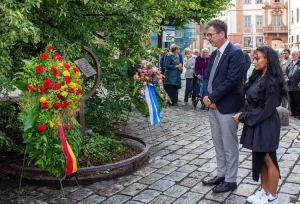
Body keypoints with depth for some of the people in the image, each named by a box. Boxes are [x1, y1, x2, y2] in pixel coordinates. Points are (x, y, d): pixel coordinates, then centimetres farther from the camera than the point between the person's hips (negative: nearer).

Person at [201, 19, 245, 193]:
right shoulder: (215, 54, 13)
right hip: (213, 106, 8)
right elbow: (207, 76, 14)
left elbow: (232, 80, -21)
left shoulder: (235, 53, -13)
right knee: (218, 144, 17)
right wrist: (207, 96, -3)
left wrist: (212, 97, -16)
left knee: (229, 145, 4)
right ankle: (221, 175, 30)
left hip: (227, 106, -8)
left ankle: (231, 180, 17)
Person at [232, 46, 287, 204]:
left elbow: (266, 108, -19)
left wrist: (243, 117, -15)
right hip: (255, 123, 8)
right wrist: (243, 112, -4)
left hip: (266, 126, -8)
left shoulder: (272, 81, -18)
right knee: (260, 158, 16)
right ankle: (263, 190, 31)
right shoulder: (257, 77, 7)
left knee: (268, 160, 5)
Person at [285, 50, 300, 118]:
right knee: (291, 101, 10)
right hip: (290, 86, 6)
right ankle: (293, 112, 20)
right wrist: (286, 78, 4)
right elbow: (286, 72, 22)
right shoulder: (290, 64, 16)